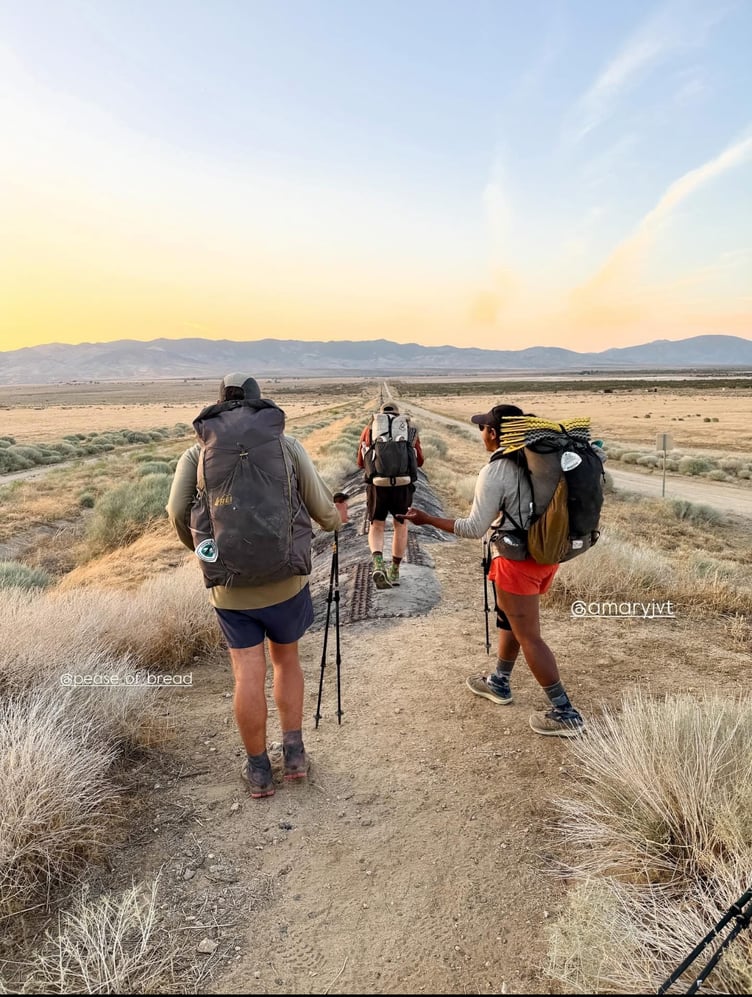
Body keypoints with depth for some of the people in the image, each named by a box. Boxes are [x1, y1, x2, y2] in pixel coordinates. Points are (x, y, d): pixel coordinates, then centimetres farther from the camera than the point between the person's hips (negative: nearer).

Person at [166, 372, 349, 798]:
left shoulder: (197, 451, 4)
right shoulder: (287, 444, 2)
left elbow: (178, 512, -5)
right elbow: (323, 510, 1)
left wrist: (203, 549, 15)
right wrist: (339, 515, 25)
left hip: (230, 585, 0)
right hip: (285, 577, 0)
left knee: (249, 674, 10)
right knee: (287, 660, 22)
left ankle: (259, 770, 24)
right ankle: (295, 753, 26)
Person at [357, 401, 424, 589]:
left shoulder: (370, 428, 13)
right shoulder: (410, 429, 13)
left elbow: (361, 462, 17)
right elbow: (419, 461, 20)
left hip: (377, 483, 0)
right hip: (403, 483, 0)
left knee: (376, 527, 15)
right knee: (400, 525, 20)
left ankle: (378, 565, -10)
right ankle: (394, 572, 26)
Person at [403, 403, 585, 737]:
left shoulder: (494, 471, -18)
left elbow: (474, 529, -15)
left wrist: (427, 519, -8)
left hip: (518, 561, -8)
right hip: (547, 552, 8)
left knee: (529, 636, 2)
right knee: (509, 620, 24)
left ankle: (565, 713, 9)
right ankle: (498, 683, 39)